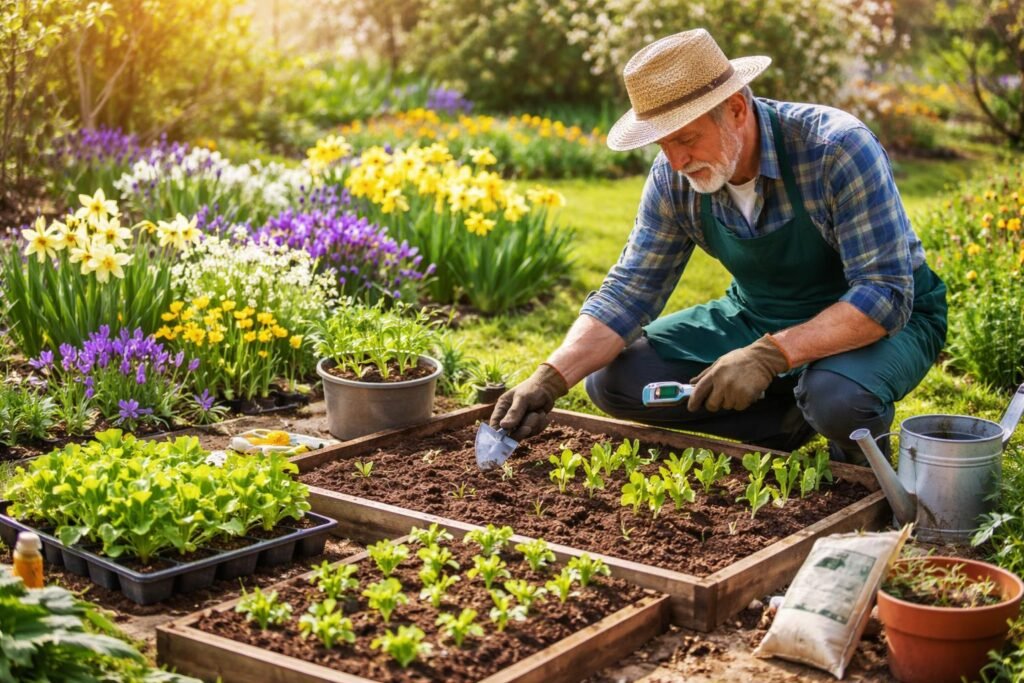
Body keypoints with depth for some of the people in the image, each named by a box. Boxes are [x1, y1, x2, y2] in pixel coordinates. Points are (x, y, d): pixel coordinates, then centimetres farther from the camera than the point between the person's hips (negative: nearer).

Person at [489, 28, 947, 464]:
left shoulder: (838, 149, -30)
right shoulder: (673, 178, -13)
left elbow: (885, 294, -32)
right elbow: (629, 291, -10)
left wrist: (771, 354, -43)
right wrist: (551, 377, -26)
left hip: (882, 318, -5)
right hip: (760, 317, 5)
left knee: (839, 398, -40)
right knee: (612, 380, -10)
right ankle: (798, 419, -1)